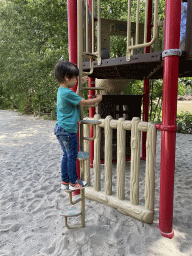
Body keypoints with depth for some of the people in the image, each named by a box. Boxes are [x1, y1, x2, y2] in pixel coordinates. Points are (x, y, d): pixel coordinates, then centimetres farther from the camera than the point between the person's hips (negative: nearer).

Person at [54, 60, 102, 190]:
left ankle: (65, 182, 28)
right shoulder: (68, 93, -20)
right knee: (72, 156, 5)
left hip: (60, 128, 9)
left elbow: (75, 99, 30)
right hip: (68, 130, -9)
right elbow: (84, 102, -14)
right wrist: (98, 99, 2)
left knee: (66, 155, 18)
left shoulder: (61, 90, 10)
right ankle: (73, 182, 21)